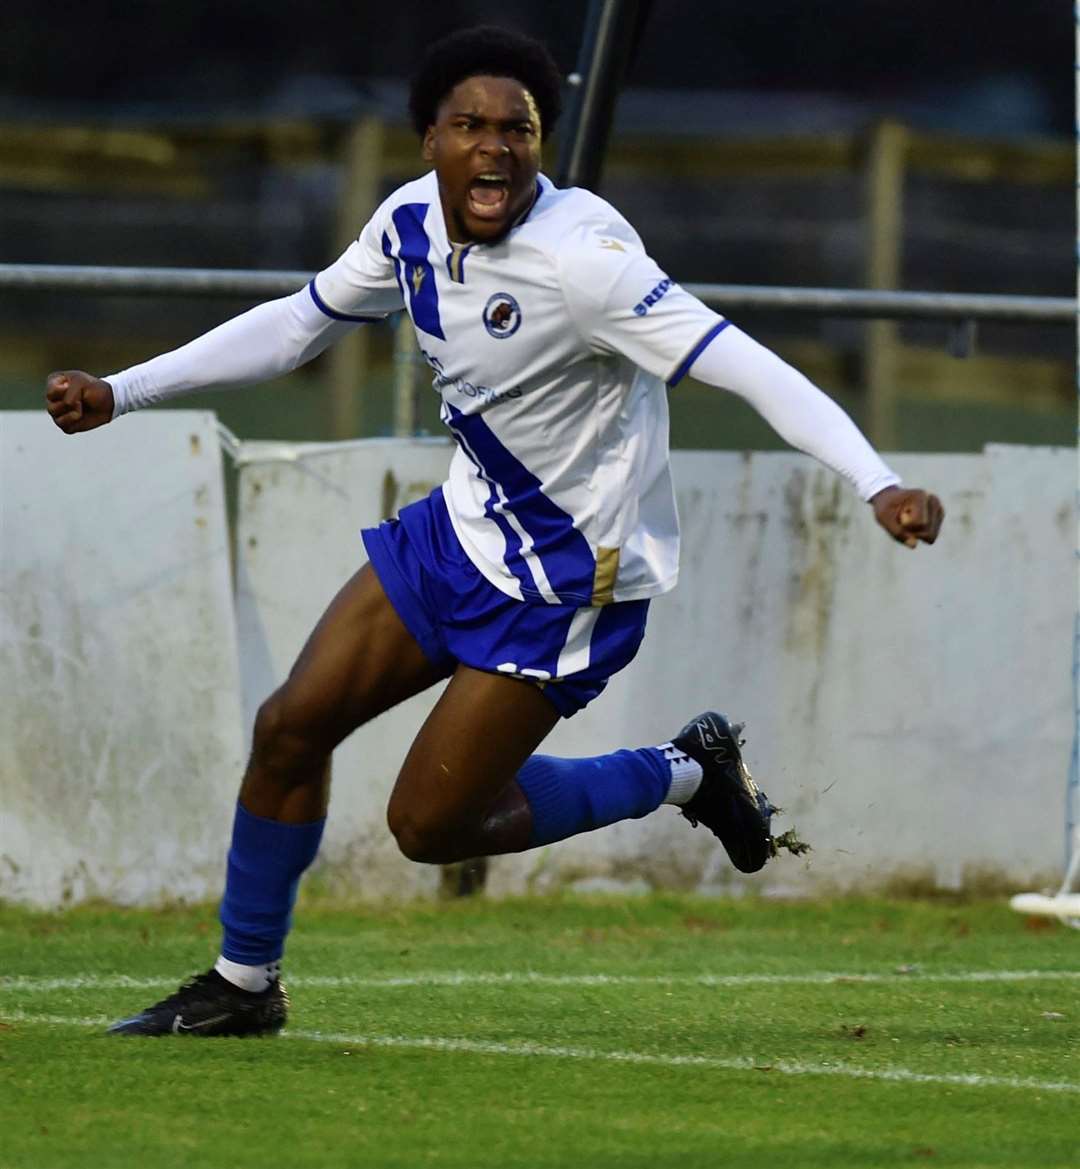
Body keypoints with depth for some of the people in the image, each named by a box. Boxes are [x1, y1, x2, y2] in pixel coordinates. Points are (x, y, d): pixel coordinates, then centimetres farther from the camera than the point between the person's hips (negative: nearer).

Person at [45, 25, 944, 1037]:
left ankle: (681, 775, 15)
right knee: (291, 727, 5)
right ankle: (243, 984, 24)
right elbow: (299, 322, 12)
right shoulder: (414, 219, -5)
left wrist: (877, 483, -47)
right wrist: (118, 394, 13)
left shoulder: (578, 258, -29)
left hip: (568, 579, -7)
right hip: (467, 526, 7)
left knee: (427, 825, -4)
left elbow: (740, 364, -35)